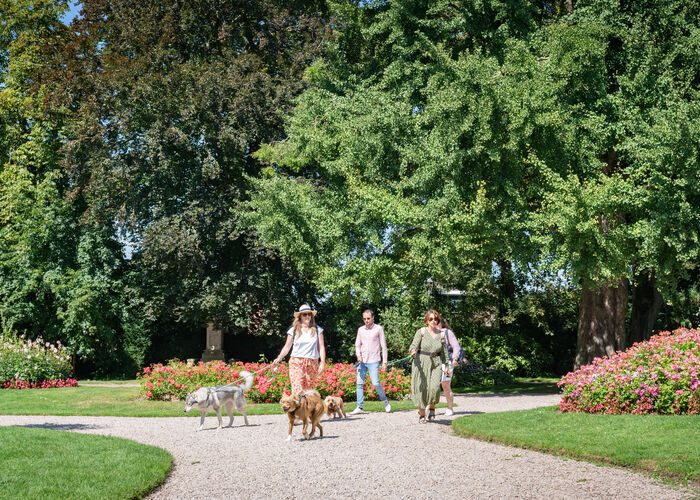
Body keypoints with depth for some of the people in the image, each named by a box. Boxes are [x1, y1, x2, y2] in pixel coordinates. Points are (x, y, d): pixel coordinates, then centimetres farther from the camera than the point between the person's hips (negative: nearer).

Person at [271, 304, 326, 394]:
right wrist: (279, 358, -6)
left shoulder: (317, 330, 10)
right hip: (296, 363, -1)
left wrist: (322, 362, -1)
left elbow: (321, 347, 8)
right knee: (297, 390, -13)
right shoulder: (293, 330, 7)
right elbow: (287, 347, 9)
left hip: (312, 364, 2)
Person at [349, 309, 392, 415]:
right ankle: (359, 407, 1)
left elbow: (383, 346, 1)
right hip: (362, 361, 4)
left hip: (373, 361, -4)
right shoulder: (360, 330, 11)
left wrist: (384, 362, -3)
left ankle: (385, 401, 11)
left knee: (376, 383, -11)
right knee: (359, 383, -2)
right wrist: (358, 354, -4)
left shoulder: (378, 329, 0)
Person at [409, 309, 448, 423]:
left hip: (436, 364, 2)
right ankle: (421, 413, 20)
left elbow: (444, 351, 16)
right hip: (421, 363, -1)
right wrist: (413, 351, -32)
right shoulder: (421, 332, -3)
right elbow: (413, 346, -10)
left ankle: (431, 407, 13)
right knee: (421, 389, 0)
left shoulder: (441, 334, 7)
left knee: (435, 387, -17)